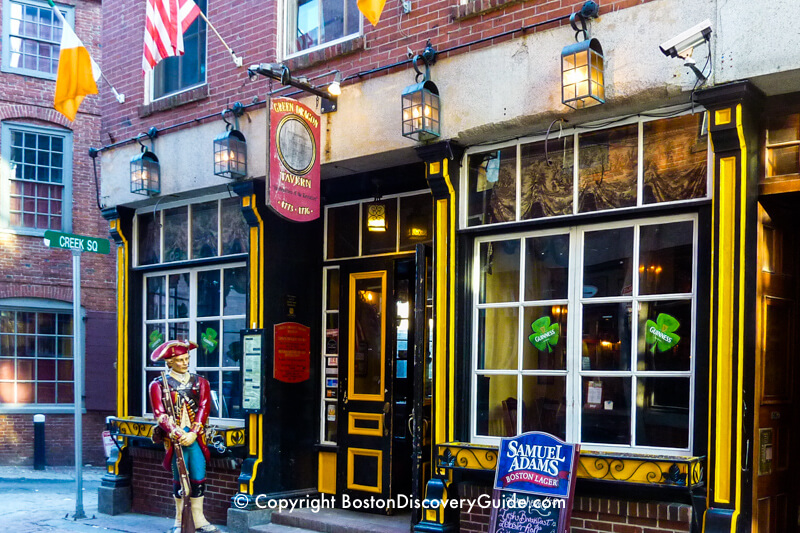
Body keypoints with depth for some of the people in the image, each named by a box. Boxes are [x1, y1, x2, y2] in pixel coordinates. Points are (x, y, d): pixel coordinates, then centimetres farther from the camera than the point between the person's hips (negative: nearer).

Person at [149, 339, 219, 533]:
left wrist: (193, 433, -12)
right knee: (179, 478, 0)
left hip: (196, 437, 2)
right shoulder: (158, 385, 3)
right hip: (174, 439, -2)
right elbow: (160, 414, -6)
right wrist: (178, 434, -16)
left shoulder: (200, 382, 12)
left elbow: (204, 408, 2)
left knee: (198, 478, -1)